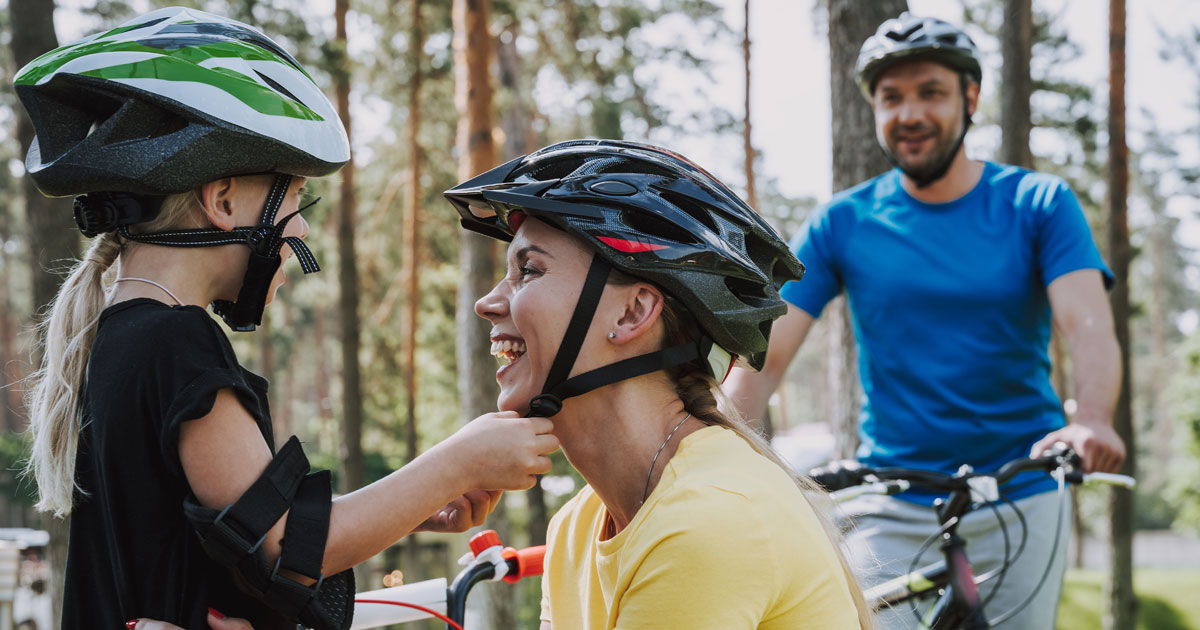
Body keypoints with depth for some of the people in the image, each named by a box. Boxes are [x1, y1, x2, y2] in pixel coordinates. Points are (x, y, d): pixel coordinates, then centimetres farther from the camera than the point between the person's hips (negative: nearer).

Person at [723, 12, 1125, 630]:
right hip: (891, 512, 0)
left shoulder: (1039, 204, -1)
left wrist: (1091, 422, -37)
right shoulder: (840, 224, 1)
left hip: (1019, 501, 0)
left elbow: (1089, 328, -15)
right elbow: (763, 356, -6)